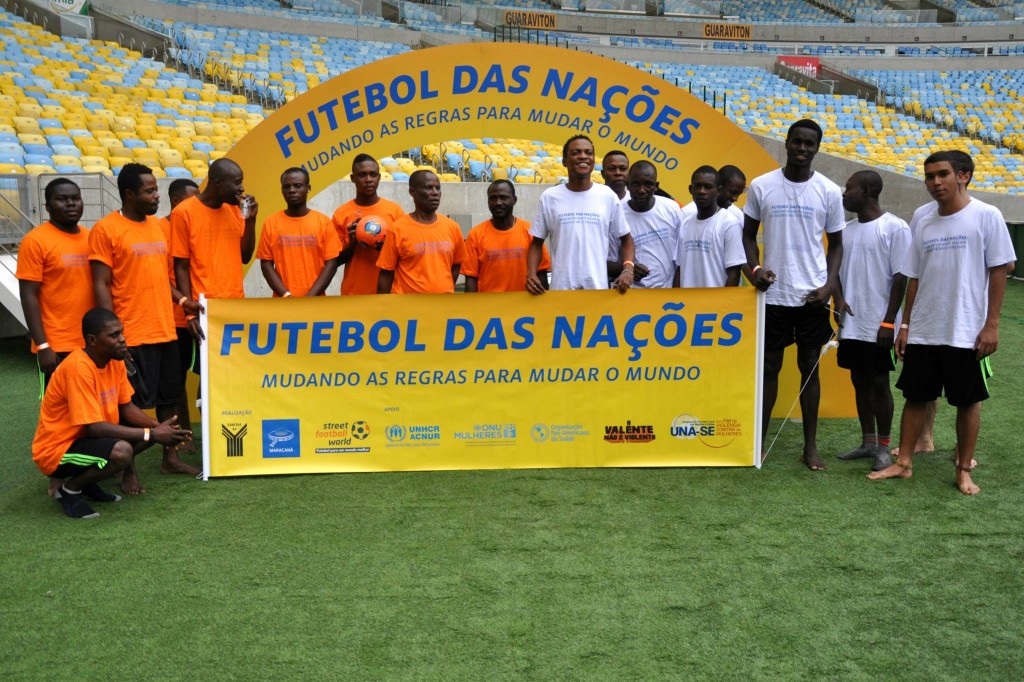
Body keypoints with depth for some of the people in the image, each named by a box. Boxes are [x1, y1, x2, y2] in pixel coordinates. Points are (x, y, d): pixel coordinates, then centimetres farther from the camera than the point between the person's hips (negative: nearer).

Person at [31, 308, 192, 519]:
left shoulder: (115, 359, -2)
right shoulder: (78, 368, -28)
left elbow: (126, 407, 5)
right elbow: (95, 427, -29)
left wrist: (158, 427, -14)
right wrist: (152, 434, -27)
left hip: (86, 436, 9)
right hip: (56, 451, -9)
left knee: (151, 429, 1)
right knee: (121, 451, -33)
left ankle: (86, 480, 9)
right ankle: (70, 489, -4)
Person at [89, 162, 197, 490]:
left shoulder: (157, 225, 12)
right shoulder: (105, 230, -9)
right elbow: (101, 286, -11)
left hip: (165, 330, 7)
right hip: (133, 335, -7)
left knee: (170, 396, 14)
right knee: (132, 402, 1)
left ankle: (170, 458, 28)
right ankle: (128, 470, 13)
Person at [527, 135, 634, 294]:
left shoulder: (608, 196, 4)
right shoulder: (549, 197, 3)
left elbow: (625, 238, 11)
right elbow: (537, 242, 8)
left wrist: (628, 269, -6)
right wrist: (531, 273, -9)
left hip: (598, 287, 1)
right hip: (561, 288, 0)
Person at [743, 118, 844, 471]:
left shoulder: (829, 191, 1)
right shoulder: (761, 186, 0)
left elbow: (836, 243, 7)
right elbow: (749, 233, 8)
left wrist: (829, 285, -7)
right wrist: (754, 267, -10)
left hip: (812, 296, 0)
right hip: (773, 293, 0)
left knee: (810, 367, 8)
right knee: (769, 366, 7)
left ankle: (811, 446, 16)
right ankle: (760, 440, 18)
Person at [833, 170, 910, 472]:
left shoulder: (895, 228, -9)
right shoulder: (847, 230, 10)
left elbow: (900, 278, -11)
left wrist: (889, 321, -15)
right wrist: (839, 300, -6)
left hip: (878, 325, -6)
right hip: (850, 324, 6)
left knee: (879, 382, 1)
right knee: (860, 381, 12)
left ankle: (883, 448, 13)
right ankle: (867, 442, 24)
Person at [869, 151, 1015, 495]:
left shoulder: (986, 216, -7)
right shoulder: (921, 217, 5)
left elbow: (998, 271, -5)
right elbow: (914, 275, 9)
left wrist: (992, 324, -9)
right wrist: (905, 324, 8)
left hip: (967, 332, -4)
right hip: (922, 331, 4)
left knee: (968, 401, 7)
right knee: (915, 396, 10)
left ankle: (964, 470, 20)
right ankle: (903, 463, 20)